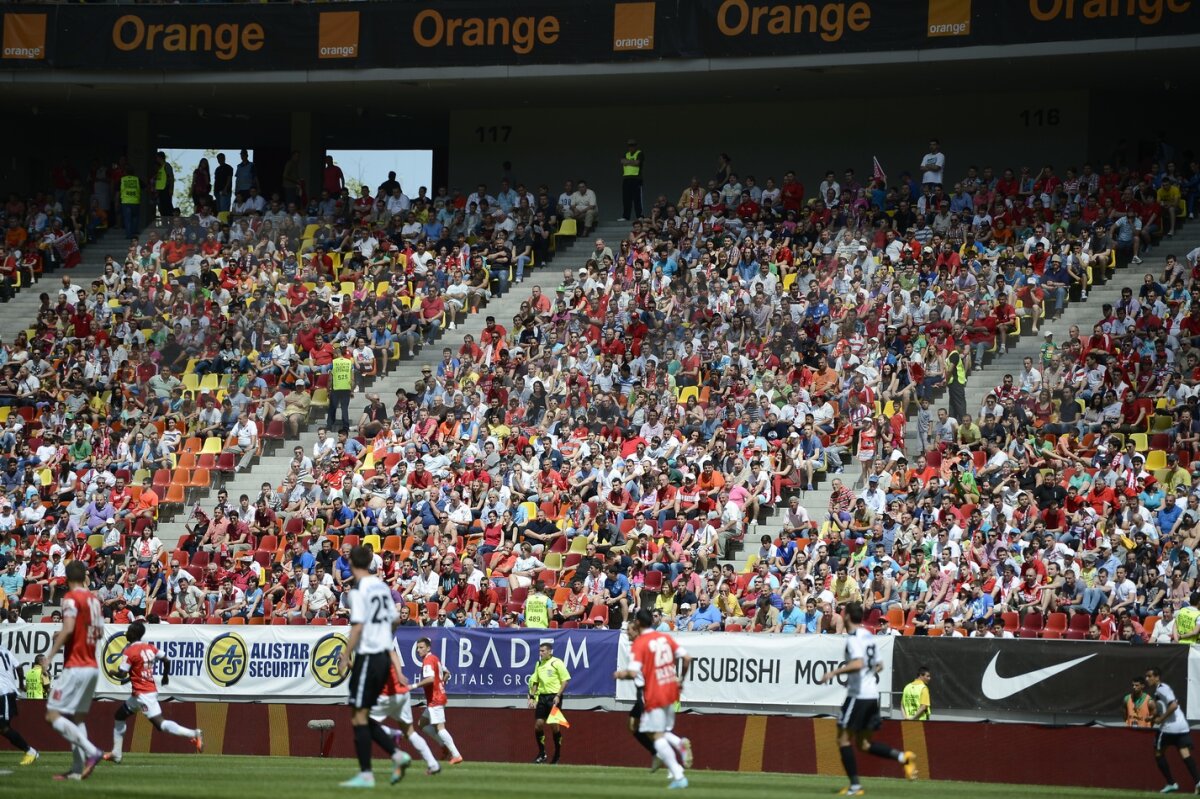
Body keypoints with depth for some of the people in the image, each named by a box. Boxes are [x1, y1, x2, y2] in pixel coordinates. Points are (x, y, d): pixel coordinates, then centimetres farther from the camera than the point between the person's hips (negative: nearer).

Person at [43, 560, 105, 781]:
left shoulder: (71, 597, -10)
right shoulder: (94, 599, 12)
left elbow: (68, 629, -22)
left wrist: (51, 654, -17)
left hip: (75, 668, -8)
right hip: (92, 667, 8)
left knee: (53, 716, -8)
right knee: (77, 717, 13)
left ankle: (91, 751, -20)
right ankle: (78, 769, 6)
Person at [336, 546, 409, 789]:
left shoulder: (358, 590, -12)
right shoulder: (382, 586, 11)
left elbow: (357, 627, -17)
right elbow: (392, 620, 17)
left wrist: (345, 657, -11)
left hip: (367, 656, -8)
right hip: (384, 656, 8)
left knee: (359, 717, -3)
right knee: (363, 717, 15)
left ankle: (365, 774, -4)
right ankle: (396, 755, 5)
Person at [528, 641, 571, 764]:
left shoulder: (557, 663, -5)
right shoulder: (539, 664, 13)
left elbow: (565, 680, -7)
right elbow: (535, 682, 20)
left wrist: (558, 696, -14)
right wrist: (532, 697, 12)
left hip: (554, 696, -6)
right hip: (542, 696, 6)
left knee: (554, 725, -5)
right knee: (538, 724, -2)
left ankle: (557, 754, 8)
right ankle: (542, 754, 8)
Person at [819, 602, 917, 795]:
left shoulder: (853, 638, -12)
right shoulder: (868, 636, 14)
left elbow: (858, 663, -27)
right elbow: (878, 666, 22)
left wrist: (835, 672, -22)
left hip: (858, 694, -8)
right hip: (873, 694, 8)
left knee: (844, 738, 0)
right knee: (864, 743, 14)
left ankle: (855, 784, -6)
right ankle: (902, 757, -4)